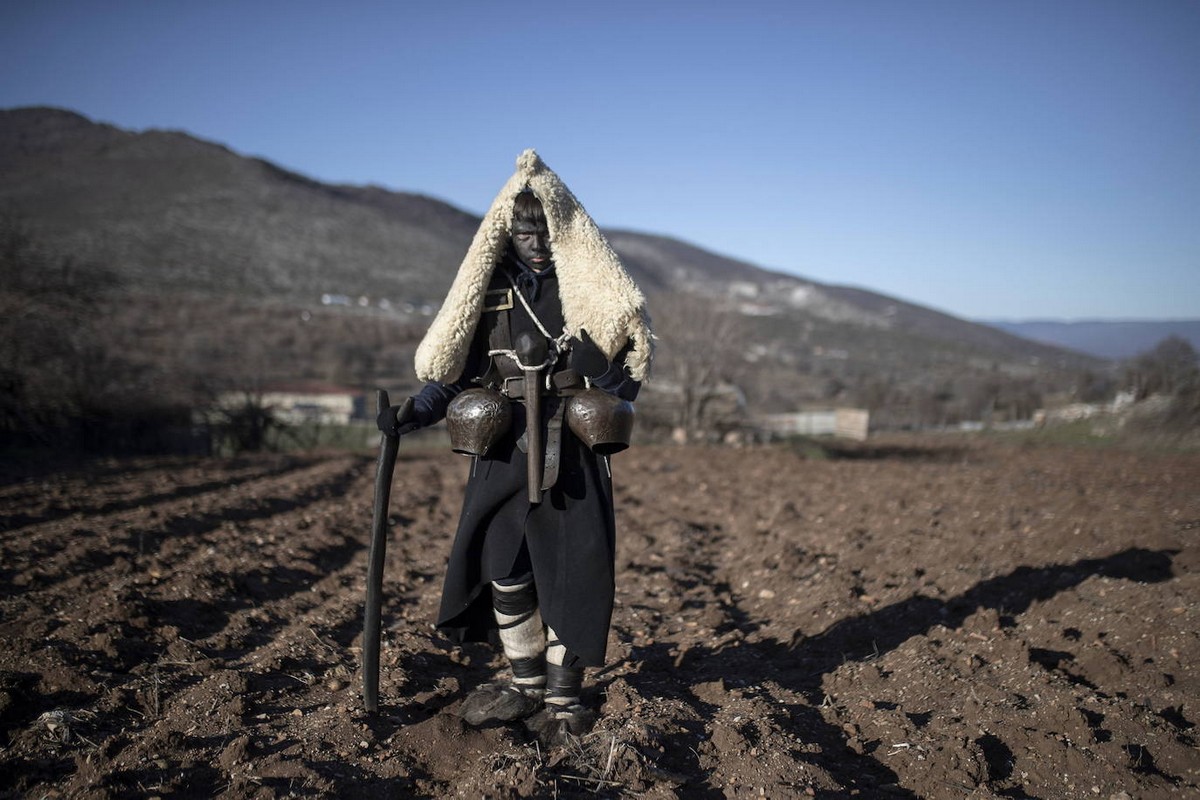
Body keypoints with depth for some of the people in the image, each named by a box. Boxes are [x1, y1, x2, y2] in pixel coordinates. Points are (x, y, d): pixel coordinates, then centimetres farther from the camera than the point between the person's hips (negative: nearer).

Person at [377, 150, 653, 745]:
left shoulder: (593, 292, 4)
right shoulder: (487, 292, 9)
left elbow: (629, 361, 6)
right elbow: (453, 370, 11)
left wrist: (605, 407, -13)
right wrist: (411, 416, -4)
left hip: (572, 454, -2)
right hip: (504, 453, 2)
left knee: (570, 573, 1)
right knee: (502, 567, 2)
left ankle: (562, 701, 14)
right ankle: (526, 685, 22)